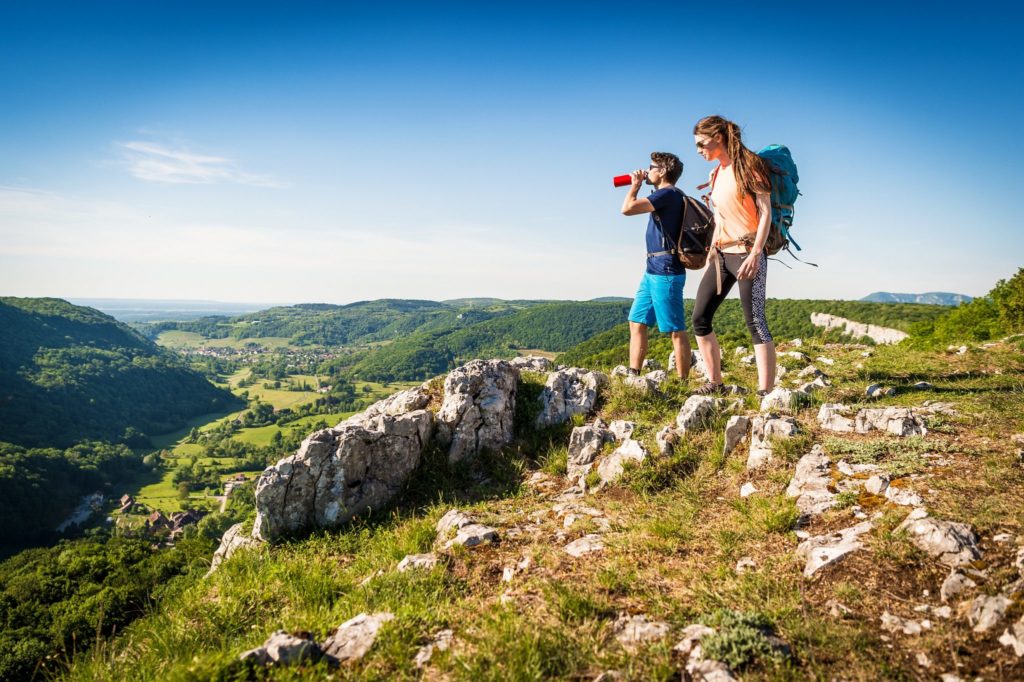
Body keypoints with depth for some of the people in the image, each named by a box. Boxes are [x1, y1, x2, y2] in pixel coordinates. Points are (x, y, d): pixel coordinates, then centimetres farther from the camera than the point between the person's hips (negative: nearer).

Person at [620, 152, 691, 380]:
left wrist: (635, 185, -4)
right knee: (637, 323, 10)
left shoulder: (668, 194, -12)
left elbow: (627, 209, -18)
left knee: (676, 330, -5)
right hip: (652, 271, 10)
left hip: (666, 273, -10)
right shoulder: (664, 196, 19)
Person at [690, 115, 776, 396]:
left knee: (755, 322, -11)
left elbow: (766, 212, -12)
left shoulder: (749, 166, -6)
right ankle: (715, 383, 13)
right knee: (699, 318, 4)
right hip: (721, 254, 8)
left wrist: (756, 254, -20)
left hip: (747, 253, -8)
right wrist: (712, 250, 16)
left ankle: (766, 392, -10)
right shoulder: (716, 173, 16)